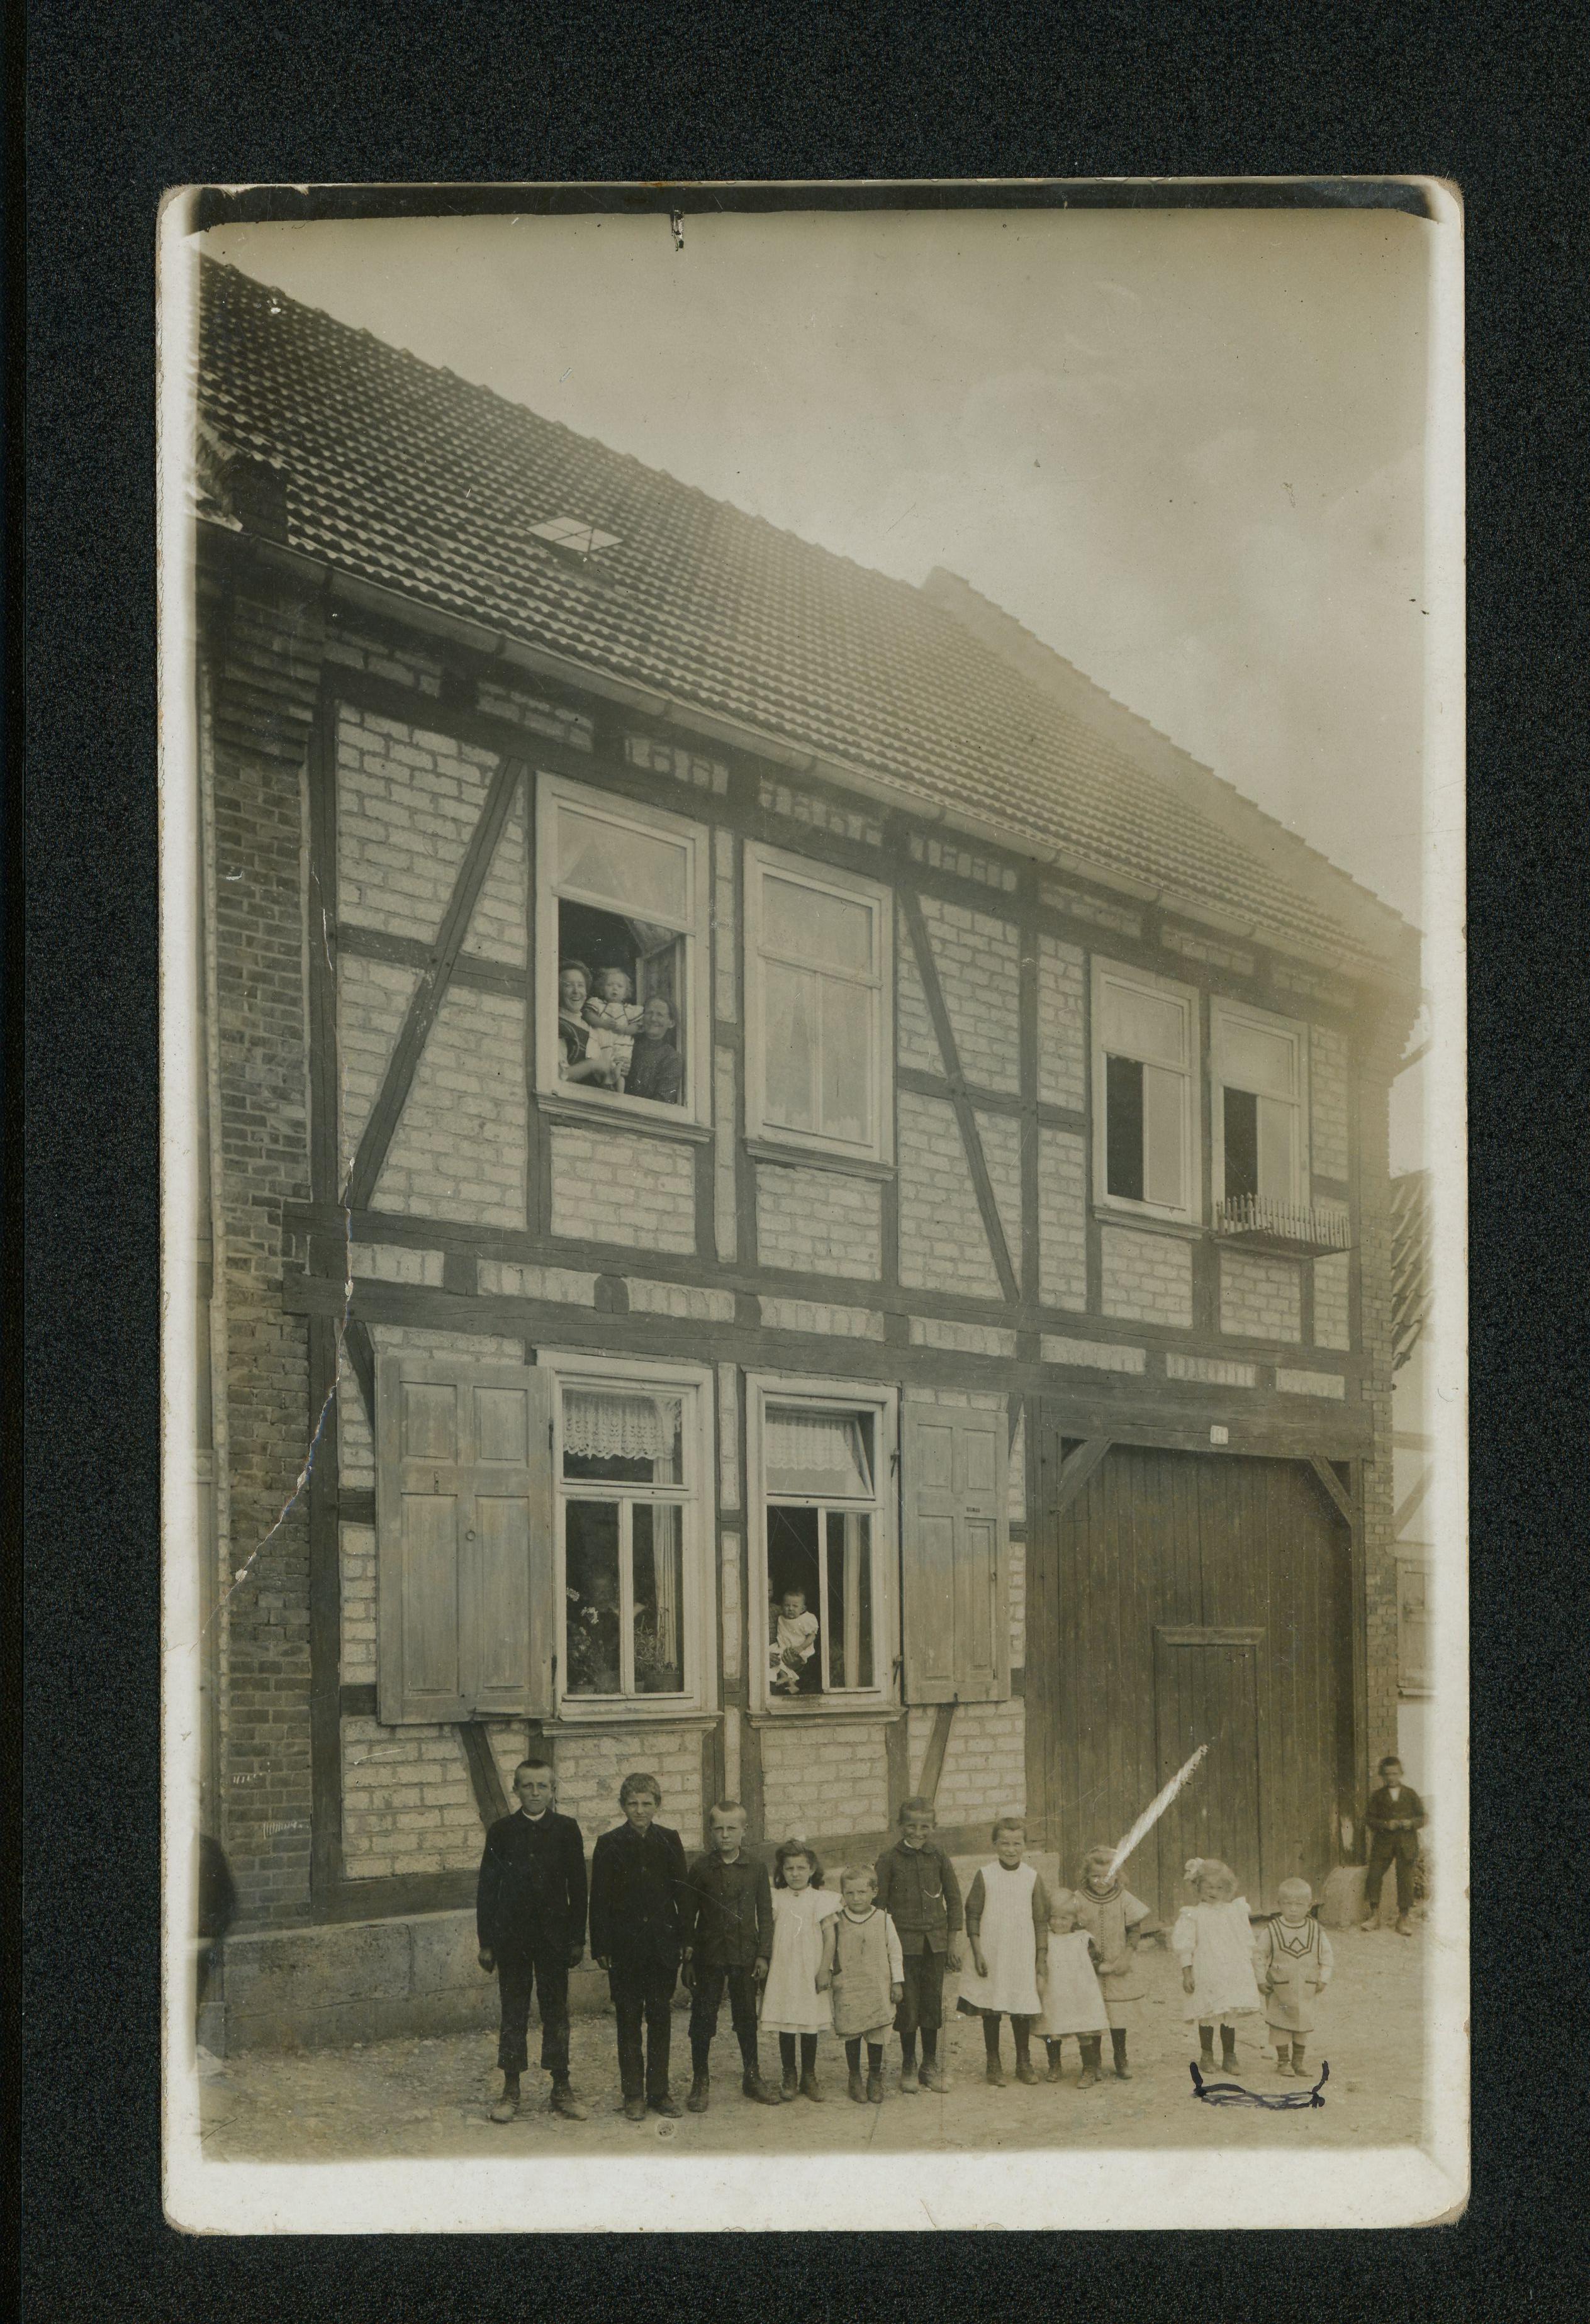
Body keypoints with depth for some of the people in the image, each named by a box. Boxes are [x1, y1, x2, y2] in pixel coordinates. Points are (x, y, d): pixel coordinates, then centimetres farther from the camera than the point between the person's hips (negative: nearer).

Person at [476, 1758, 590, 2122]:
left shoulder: (566, 1829, 1)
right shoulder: (502, 1831, 0)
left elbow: (578, 1886, 3)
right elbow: (487, 1888, 2)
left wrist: (578, 1938, 1)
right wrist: (486, 1942, 0)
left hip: (554, 1936, 0)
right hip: (512, 1937, 0)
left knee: (556, 2011, 6)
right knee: (513, 2013, 4)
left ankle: (561, 2088, 14)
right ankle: (511, 2091, 12)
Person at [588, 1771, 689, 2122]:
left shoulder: (669, 1841, 4)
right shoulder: (610, 1844, -2)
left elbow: (682, 1892, 6)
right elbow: (599, 1899, -2)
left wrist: (686, 1938, 2)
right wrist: (600, 1947, -6)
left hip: (663, 1944, 2)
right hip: (626, 1945, -2)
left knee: (661, 2018, 7)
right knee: (629, 2019, 4)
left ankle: (659, 2092, 15)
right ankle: (633, 2094, 11)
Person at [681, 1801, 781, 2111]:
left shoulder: (756, 1869, 0)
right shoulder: (701, 1869, -4)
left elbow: (765, 1914, 4)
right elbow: (688, 1916, 0)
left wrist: (763, 1954, -1)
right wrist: (688, 1958, -2)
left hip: (745, 1956, 1)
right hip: (709, 1955, -1)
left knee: (747, 2018, 12)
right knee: (703, 2019, 2)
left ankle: (752, 2077, 25)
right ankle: (700, 2082, 12)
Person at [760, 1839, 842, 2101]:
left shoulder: (821, 1899, -1)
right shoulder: (775, 1900, 2)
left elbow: (829, 1936, -3)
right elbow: (768, 1935, 5)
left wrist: (825, 1970, -8)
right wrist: (764, 1967, 1)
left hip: (811, 1973, -1)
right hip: (782, 1973, 1)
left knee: (810, 2026, 6)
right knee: (785, 2026, 4)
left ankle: (809, 2076, 18)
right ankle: (789, 2076, 16)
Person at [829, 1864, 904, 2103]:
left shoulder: (883, 1919, -1)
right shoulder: (836, 1922, -2)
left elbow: (895, 1952, 5)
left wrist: (897, 1982, 5)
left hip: (878, 1987, 0)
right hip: (848, 1989, 0)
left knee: (876, 2034, 4)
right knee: (851, 2034, 5)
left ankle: (875, 2079, 20)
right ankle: (855, 2077, 22)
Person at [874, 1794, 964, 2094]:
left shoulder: (939, 1858, 3)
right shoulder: (890, 1859, -4)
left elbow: (954, 1899, 9)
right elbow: (879, 1903, -1)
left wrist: (954, 1940, 7)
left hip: (935, 1942, 2)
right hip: (904, 1942, -2)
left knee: (933, 2002, 8)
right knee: (907, 2003, 1)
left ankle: (931, 2065, 21)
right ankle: (908, 2066, 15)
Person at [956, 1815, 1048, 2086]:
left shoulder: (1032, 1877, 0)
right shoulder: (985, 1876, -4)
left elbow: (1041, 1920, 5)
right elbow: (973, 1916, -2)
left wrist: (1042, 1957, 2)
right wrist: (978, 1954, -7)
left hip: (1022, 1956, 1)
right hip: (991, 1955, -1)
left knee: (1022, 2011, 6)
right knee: (991, 2011, 5)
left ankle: (1024, 2062, 22)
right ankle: (993, 2064, 18)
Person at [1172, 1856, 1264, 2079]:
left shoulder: (1236, 1911, 9)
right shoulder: (1193, 1916, -2)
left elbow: (1247, 1942, 16)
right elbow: (1183, 1945, -3)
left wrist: (1249, 1967, 13)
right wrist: (1187, 1974, -6)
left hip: (1234, 1974, 3)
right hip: (1206, 1975, -3)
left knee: (1231, 2017, 5)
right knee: (1208, 2018, 1)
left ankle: (1229, 2056, 16)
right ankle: (1207, 2056, 15)